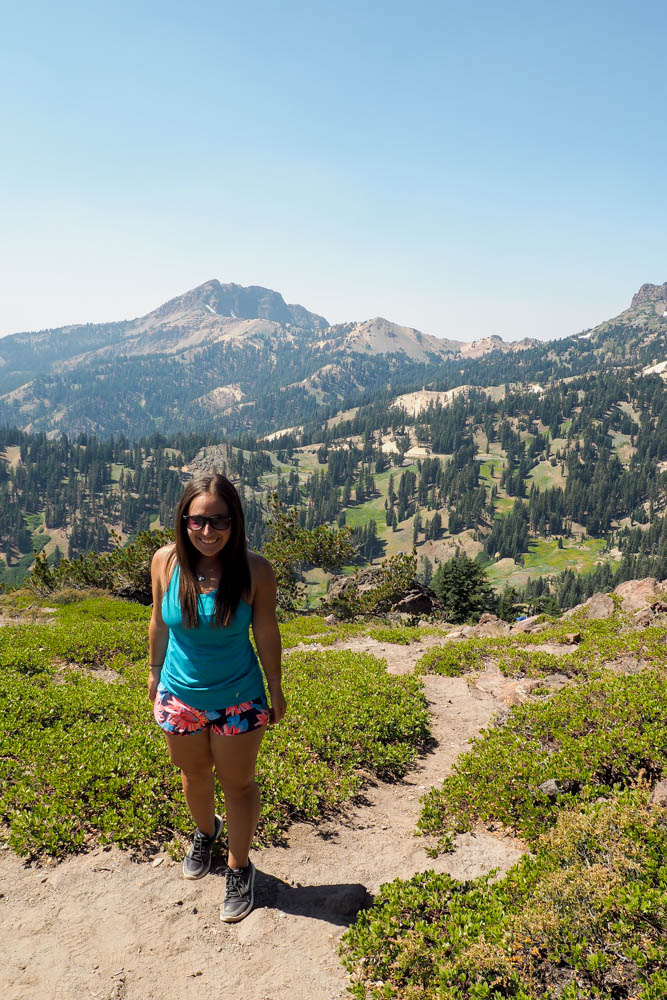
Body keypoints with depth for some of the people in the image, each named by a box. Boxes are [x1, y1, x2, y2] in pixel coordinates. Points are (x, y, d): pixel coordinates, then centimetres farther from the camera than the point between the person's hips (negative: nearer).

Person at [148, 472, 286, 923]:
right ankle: (206, 832, 57)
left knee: (238, 783, 15)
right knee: (194, 775, 25)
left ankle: (239, 868, 40)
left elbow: (267, 633, -10)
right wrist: (155, 673, 11)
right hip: (180, 696, 3)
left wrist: (276, 688, -1)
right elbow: (159, 623, -1)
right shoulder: (166, 562, -16)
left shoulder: (254, 570, -23)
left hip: (239, 699, -2)